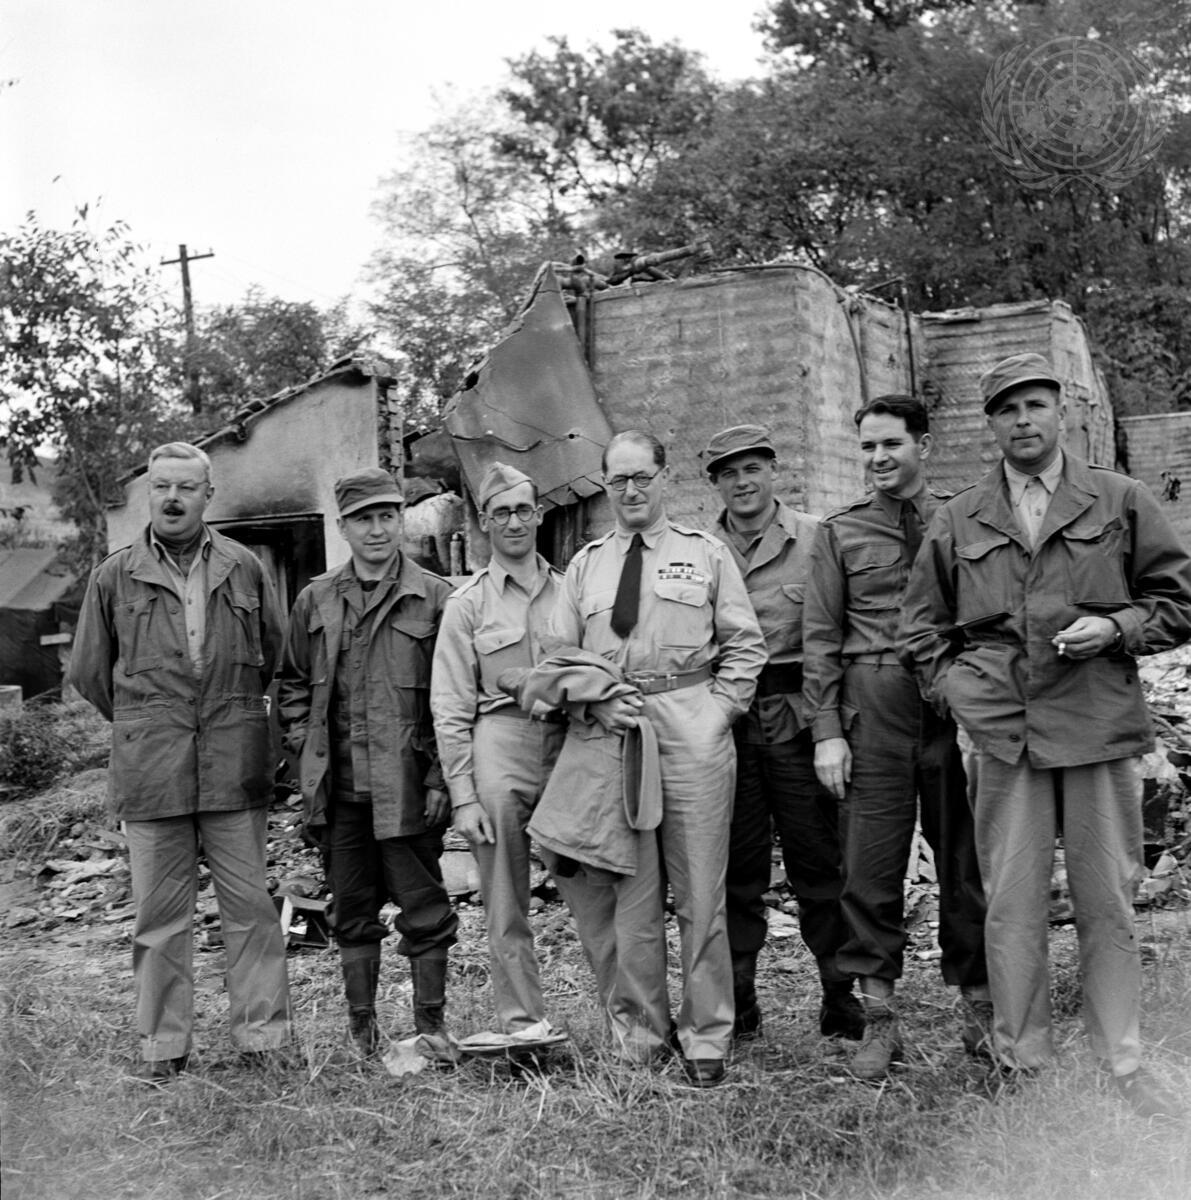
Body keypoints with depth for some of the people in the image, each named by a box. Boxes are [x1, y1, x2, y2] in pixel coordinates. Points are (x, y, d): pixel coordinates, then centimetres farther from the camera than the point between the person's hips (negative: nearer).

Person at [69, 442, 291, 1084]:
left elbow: (273, 653, 17)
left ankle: (263, 1033, 15)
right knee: (159, 913, 5)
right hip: (149, 770, 0)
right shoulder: (113, 577, 4)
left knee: (248, 903, 4)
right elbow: (89, 670, 13)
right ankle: (163, 1045, 17)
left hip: (235, 766, 0)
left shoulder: (244, 569, 6)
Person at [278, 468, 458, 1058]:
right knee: (352, 911, 13)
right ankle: (360, 1023, 26)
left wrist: (440, 776, -7)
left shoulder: (434, 599, -2)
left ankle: (430, 1022, 18)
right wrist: (308, 755, 5)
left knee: (423, 909, 4)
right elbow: (292, 686, 16)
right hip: (338, 787, 3)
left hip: (408, 786, -3)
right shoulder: (315, 601, 8)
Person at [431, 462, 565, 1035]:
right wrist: (462, 794, -6)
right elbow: (450, 706, 2)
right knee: (505, 907, -1)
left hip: (566, 741, 2)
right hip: (499, 741, -2)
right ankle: (521, 1022, 7)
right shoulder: (468, 602, 7)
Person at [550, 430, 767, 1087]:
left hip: (693, 731, -2)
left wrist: (716, 712, -6)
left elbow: (744, 646, 6)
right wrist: (598, 702, -4)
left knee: (699, 893, 0)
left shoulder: (706, 554, 8)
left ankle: (706, 1036, 11)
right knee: (626, 893, 7)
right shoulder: (584, 565, 15)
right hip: (611, 731, 3)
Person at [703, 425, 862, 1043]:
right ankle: (736, 996, 17)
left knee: (817, 860, 2)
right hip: (724, 720, 2)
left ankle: (841, 993, 14)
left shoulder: (816, 538, 3)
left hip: (798, 717, -2)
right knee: (736, 864, 6)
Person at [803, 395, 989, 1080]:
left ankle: (980, 1007, 19)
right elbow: (822, 637, 6)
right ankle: (880, 1017, 11)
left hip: (956, 707, 0)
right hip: (872, 707, 0)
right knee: (873, 862, 2)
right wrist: (827, 732, -1)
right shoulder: (840, 532, 9)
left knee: (967, 858, 5)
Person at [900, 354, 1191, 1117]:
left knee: (1108, 902, 5)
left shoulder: (1122, 502, 6)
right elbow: (923, 626, 18)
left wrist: (1116, 629, -8)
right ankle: (1024, 1064, 14)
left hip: (1100, 727, -1)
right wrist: (955, 685, 4)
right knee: (1012, 904, 4)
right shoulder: (958, 522, 10)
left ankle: (1123, 1065, 17)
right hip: (1002, 733, 1)